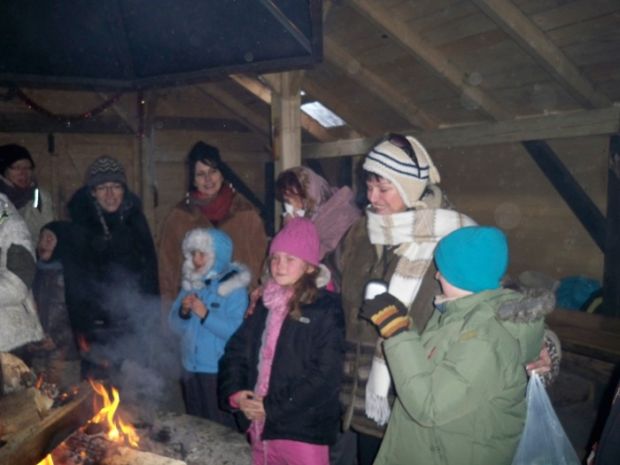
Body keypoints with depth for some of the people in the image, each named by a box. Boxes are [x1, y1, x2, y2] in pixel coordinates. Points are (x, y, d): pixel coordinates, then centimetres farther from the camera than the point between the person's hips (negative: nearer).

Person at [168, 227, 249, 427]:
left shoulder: (233, 287, -12)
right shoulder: (190, 283, 7)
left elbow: (237, 331, -22)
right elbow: (175, 325, 8)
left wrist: (205, 315, -25)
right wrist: (183, 311, -11)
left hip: (220, 372, -6)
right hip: (191, 367, 6)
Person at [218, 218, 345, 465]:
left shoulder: (325, 308, -8)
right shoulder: (264, 305, 11)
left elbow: (326, 376, -14)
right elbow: (236, 351, 12)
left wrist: (273, 407, -14)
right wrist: (235, 393, -5)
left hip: (303, 431, -6)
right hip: (260, 425, 6)